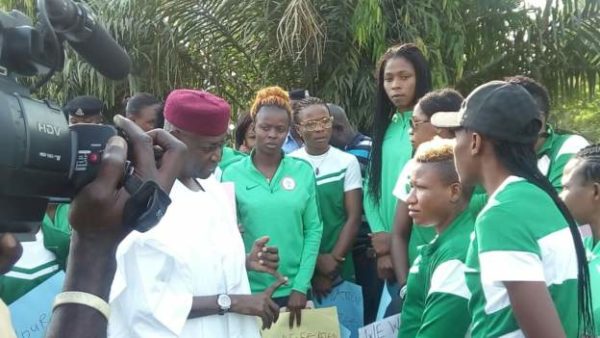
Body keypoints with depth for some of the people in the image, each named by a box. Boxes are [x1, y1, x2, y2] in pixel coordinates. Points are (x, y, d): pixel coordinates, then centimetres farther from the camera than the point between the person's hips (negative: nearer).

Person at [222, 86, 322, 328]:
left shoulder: (303, 171, 1)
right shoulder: (232, 174, -2)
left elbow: (313, 230, 0)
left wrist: (301, 285, -6)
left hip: (293, 289, 1)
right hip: (248, 290, -1)